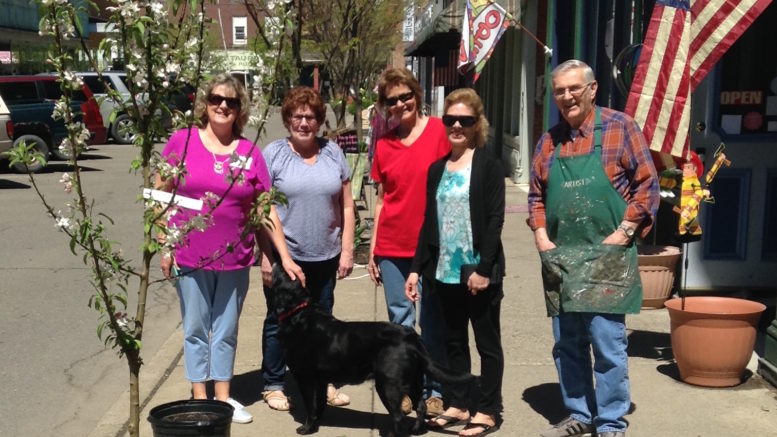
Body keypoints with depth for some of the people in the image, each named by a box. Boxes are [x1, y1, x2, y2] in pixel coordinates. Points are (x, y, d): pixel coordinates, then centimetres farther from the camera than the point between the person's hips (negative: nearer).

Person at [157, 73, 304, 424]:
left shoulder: (249, 152, 0)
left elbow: (266, 210, 2)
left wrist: (285, 257, -1)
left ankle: (223, 396, 27)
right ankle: (199, 398, 23)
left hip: (235, 258, 2)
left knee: (226, 330, 13)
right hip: (189, 256, -2)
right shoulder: (182, 141, -4)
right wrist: (164, 246, -4)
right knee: (196, 329, 9)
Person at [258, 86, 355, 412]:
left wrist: (347, 250, 3)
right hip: (283, 255, -3)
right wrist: (266, 256, -10)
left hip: (325, 257, 3)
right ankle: (273, 384, 23)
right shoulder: (273, 153, -4)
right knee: (279, 321, 9)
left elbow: (346, 206, 8)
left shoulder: (333, 153, 6)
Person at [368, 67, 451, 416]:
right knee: (400, 321, 10)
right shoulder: (384, 145, 7)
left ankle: (434, 389, 20)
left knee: (433, 322, 7)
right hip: (392, 247, 3)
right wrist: (372, 250, 10)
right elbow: (381, 199, 12)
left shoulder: (439, 131, -4)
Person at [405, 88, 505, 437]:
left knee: (487, 342, 6)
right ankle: (458, 404, 26)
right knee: (454, 342, 14)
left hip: (478, 271, -5)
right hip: (445, 271, 6)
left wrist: (483, 269, -17)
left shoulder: (488, 165, -5)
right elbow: (429, 223, 12)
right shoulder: (437, 169, 11)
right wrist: (417, 268, 7)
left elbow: (495, 219, -11)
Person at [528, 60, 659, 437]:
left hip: (606, 259, -5)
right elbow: (536, 195, 17)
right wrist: (541, 236, 3)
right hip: (559, 260, 5)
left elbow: (647, 184, -5)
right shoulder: (549, 140, 11)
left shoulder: (619, 127, -2)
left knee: (608, 343, -3)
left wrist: (623, 233, -12)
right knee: (567, 344, 12)